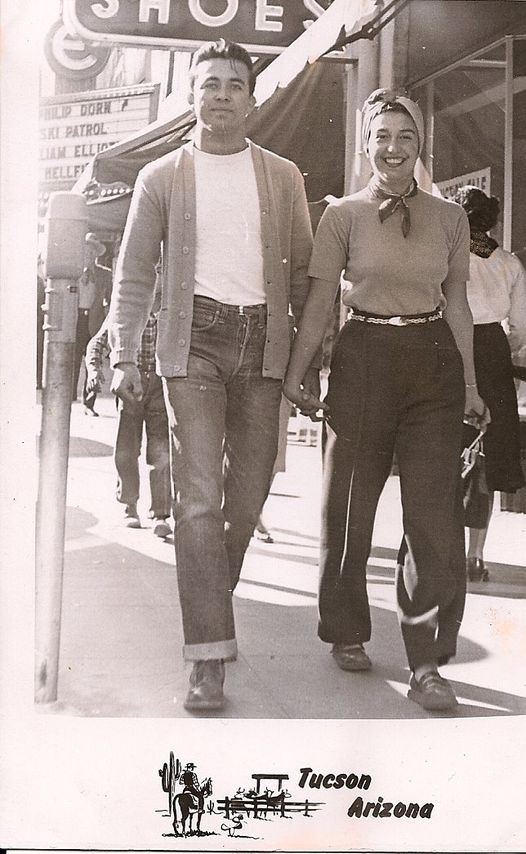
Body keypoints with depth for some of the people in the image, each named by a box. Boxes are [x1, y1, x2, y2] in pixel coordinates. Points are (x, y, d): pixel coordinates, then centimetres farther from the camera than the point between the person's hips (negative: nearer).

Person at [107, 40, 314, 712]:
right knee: (199, 497, -9)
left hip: (262, 342, 3)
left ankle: (210, 602, 32)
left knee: (247, 493, 7)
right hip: (194, 341, -2)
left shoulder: (282, 177, 11)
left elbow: (303, 270, 13)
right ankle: (209, 656, -7)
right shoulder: (161, 177, 7)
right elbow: (133, 274, 5)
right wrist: (123, 355, -6)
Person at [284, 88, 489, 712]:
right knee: (349, 507, 7)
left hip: (434, 365, 1)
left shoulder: (449, 218, 10)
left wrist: (469, 385, 11)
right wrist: (294, 373, -7)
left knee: (434, 515, -5)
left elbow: (457, 304, 13)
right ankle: (347, 633, 25)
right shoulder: (344, 214, 4)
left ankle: (426, 664, 2)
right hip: (363, 361, -1)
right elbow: (320, 299, 1)